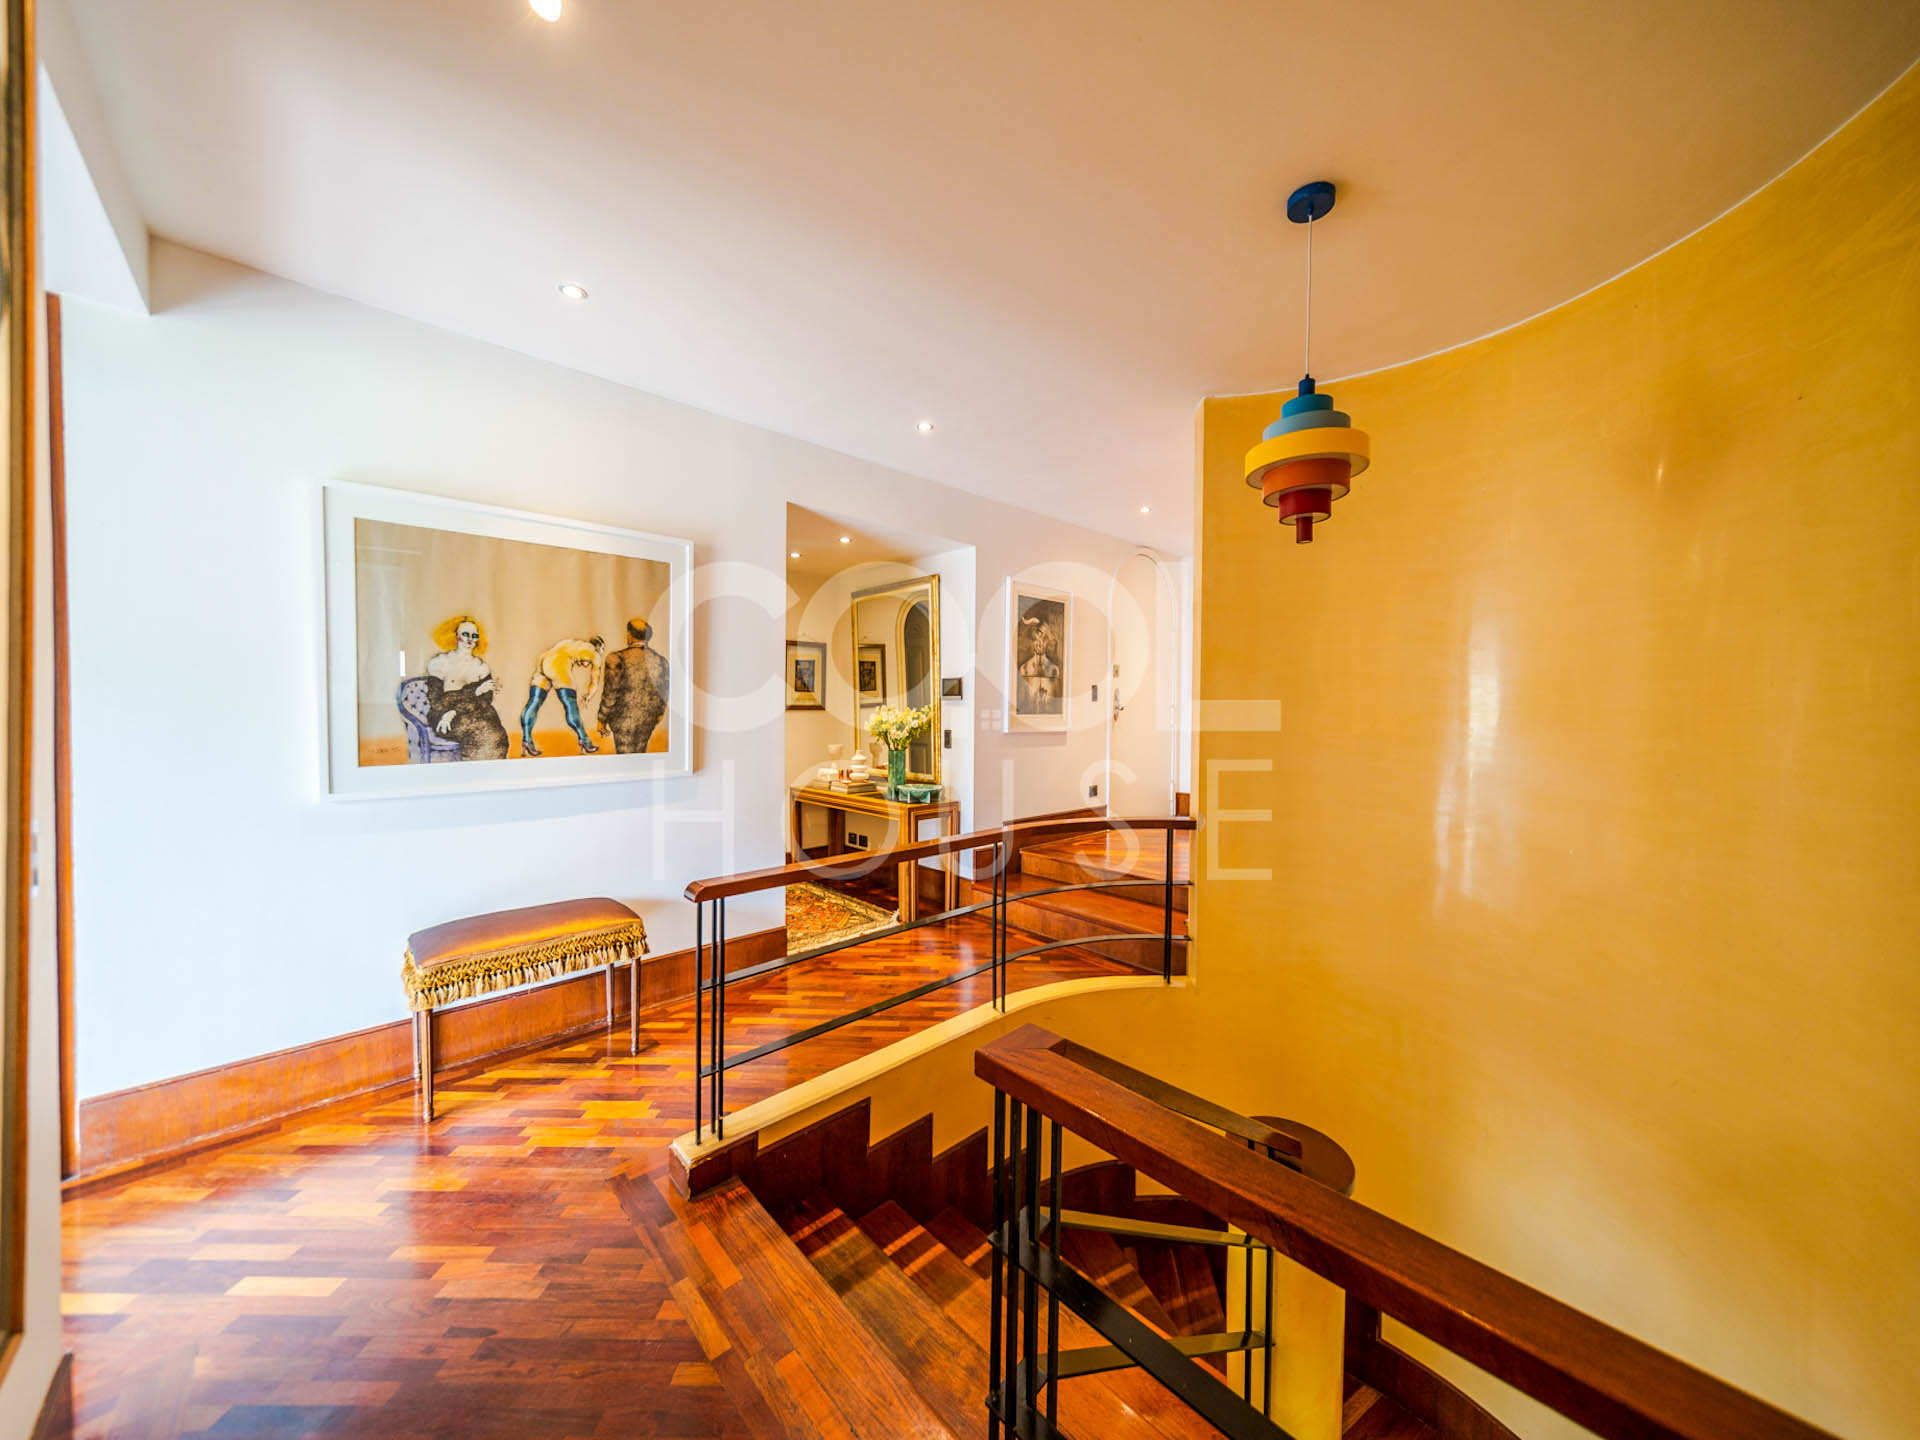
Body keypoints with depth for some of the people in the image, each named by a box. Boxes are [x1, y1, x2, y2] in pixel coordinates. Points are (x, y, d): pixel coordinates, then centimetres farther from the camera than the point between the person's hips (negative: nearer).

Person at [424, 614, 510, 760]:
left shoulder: (482, 667, 14)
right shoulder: (439, 662, 5)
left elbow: (486, 701, 3)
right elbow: (435, 701, -4)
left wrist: (454, 712, -13)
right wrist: (474, 692, -13)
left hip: (474, 715, 3)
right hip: (443, 716, -3)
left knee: (495, 733, -30)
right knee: (478, 731, -32)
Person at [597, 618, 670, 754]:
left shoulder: (618, 659, -15)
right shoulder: (660, 660, -2)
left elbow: (610, 693, -13)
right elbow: (663, 693, 6)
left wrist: (602, 719, -2)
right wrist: (659, 714, 21)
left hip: (624, 718, -4)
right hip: (648, 719, 4)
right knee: (639, 754, 17)